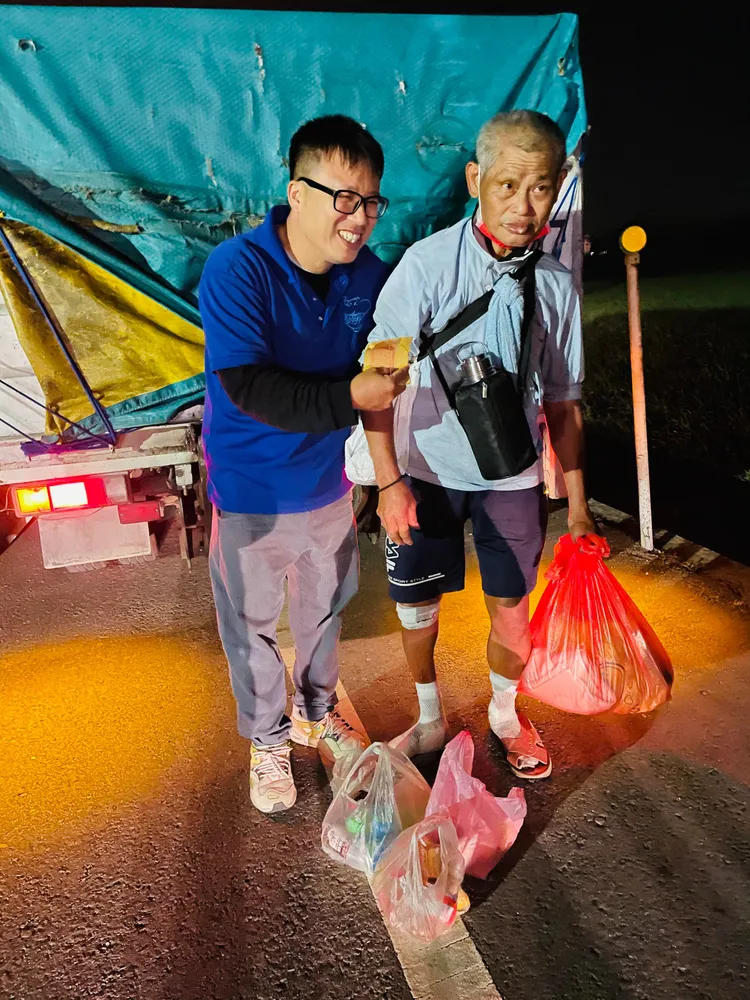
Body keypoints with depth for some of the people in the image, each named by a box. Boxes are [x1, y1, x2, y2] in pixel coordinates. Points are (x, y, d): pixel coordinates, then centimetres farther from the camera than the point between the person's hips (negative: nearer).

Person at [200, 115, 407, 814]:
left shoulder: (367, 274, -6)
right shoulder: (236, 270, -21)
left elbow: (379, 369, 9)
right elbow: (249, 389, -30)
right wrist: (349, 397, -37)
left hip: (328, 480, 5)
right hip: (252, 490, -4)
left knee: (326, 606, 22)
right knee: (253, 623, 13)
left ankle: (316, 713, 49)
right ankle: (267, 738, 39)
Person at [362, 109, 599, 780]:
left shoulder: (556, 283, -4)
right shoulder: (427, 264, -15)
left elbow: (562, 400, 3)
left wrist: (578, 500, 4)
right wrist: (389, 481, -19)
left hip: (513, 477, 2)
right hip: (428, 470, -2)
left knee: (511, 606, 13)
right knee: (417, 604, 10)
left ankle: (506, 715, 42)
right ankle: (431, 720, 38)